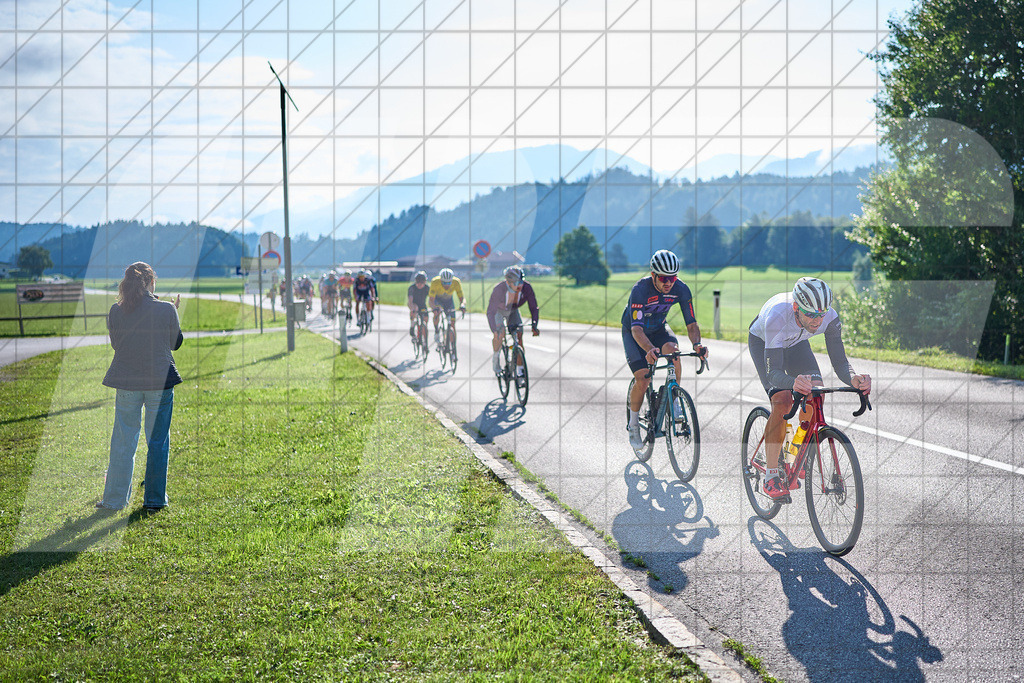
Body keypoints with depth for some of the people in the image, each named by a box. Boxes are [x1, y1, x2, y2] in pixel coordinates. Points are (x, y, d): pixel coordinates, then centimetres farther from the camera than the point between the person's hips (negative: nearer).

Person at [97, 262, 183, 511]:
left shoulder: (116, 311, -4)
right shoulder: (167, 310, -9)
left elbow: (115, 343, 8)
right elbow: (175, 343, 4)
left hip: (126, 382, 2)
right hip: (160, 380, -2)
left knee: (123, 442, 10)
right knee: (158, 441, 9)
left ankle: (114, 499, 15)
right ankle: (154, 499, 13)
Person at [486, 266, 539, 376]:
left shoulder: (527, 287, -31)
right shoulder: (498, 289, -39)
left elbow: (534, 308, -20)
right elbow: (490, 312, -35)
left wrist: (534, 326, -32)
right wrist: (494, 331, -45)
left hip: (513, 312, 2)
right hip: (498, 310, -2)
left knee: (519, 336, -13)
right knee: (499, 334, -23)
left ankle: (519, 369, -7)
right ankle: (495, 359, 4)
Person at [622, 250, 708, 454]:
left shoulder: (681, 289, -23)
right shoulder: (640, 289, -34)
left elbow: (691, 322, -20)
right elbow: (636, 328, -41)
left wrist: (697, 344, -41)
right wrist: (650, 349, -59)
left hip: (658, 329, 3)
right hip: (633, 333, -3)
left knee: (673, 351, -30)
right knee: (643, 380, -17)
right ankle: (633, 424, 6)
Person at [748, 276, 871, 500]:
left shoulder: (830, 318, -33)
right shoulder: (777, 316, -44)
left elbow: (839, 362, -31)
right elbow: (774, 373, -46)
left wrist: (853, 379, -53)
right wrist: (793, 384, -67)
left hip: (795, 343, 4)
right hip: (762, 341, -4)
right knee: (782, 402, -23)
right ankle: (770, 477, -14)